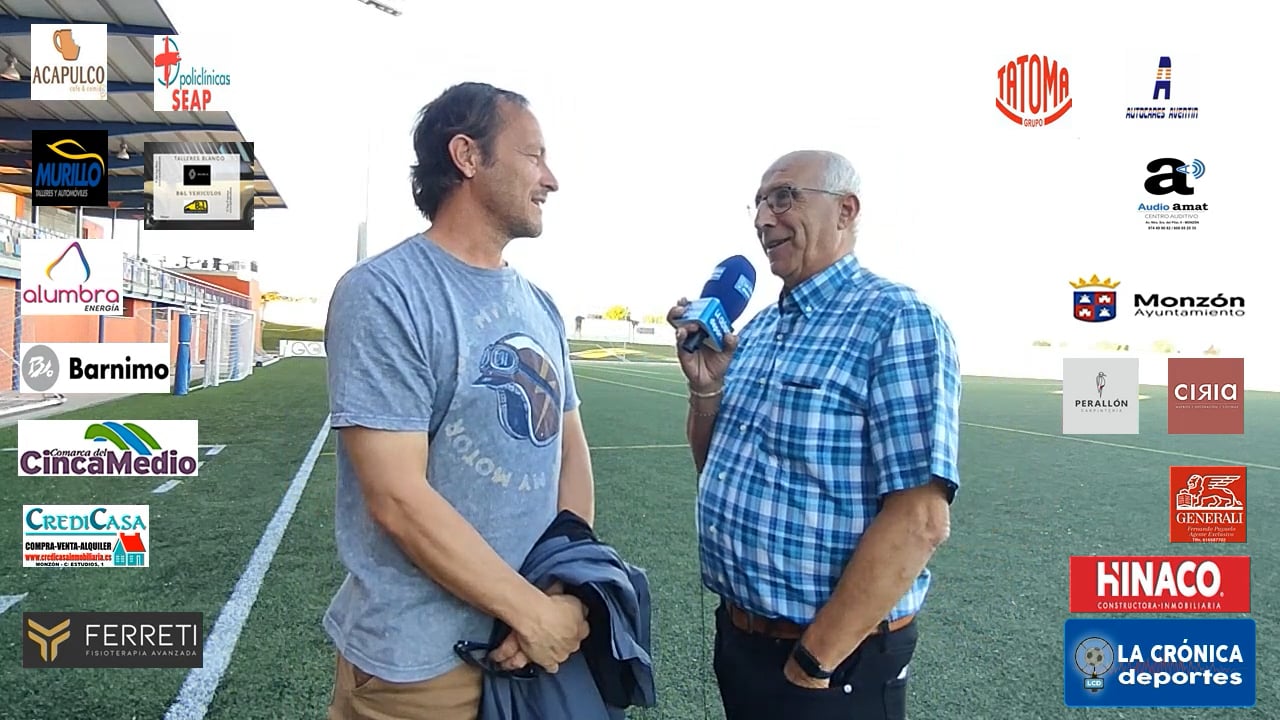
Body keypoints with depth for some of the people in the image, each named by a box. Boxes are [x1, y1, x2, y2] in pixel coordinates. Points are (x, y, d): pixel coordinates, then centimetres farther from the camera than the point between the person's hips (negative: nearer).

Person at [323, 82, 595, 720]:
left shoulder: (539, 307, 7)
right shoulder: (383, 293, -16)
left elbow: (571, 450, 8)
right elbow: (398, 500, -21)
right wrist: (535, 612, -15)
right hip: (419, 664, -6)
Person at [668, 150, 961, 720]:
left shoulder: (897, 322, -16)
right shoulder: (758, 329, 8)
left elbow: (919, 520, -22)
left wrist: (812, 661, -18)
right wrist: (705, 387, -4)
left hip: (834, 660, -7)